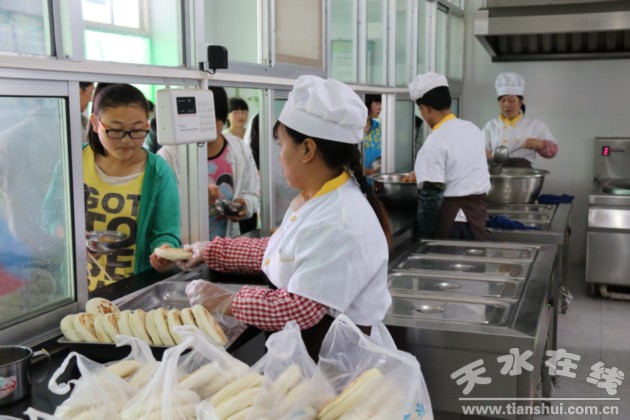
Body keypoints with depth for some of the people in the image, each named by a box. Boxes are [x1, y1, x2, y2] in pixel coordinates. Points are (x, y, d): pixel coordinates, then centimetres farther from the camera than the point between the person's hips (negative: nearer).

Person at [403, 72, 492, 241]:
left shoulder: (434, 143, -17)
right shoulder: (472, 129, 8)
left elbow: (431, 196, -20)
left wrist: (422, 235, -12)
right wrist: (422, 173, 34)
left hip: (452, 220, -7)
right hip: (477, 211, 7)